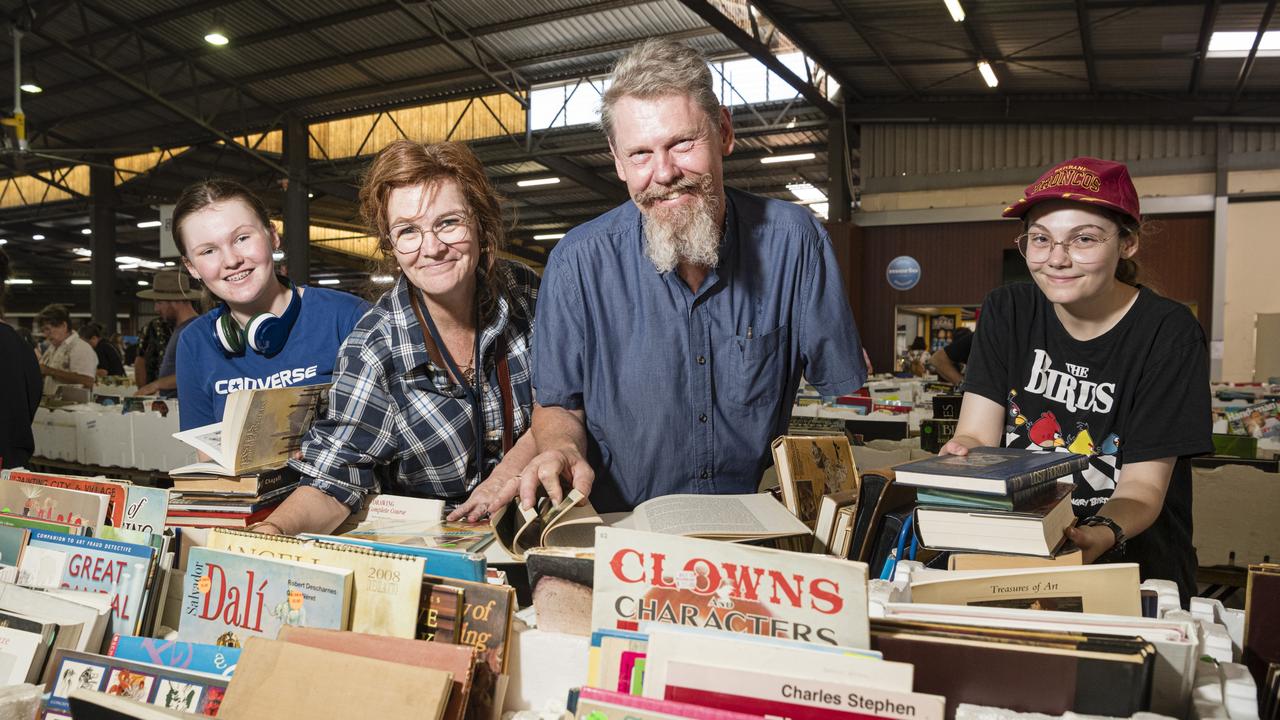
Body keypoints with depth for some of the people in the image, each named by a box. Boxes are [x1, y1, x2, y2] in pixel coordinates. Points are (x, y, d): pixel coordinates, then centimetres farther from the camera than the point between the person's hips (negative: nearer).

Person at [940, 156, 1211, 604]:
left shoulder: (1166, 332, -8)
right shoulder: (1007, 312, 1)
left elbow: (1144, 483, -12)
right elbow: (976, 436, -6)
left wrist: (1099, 537, -33)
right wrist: (959, 454, -31)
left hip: (1135, 567, -2)